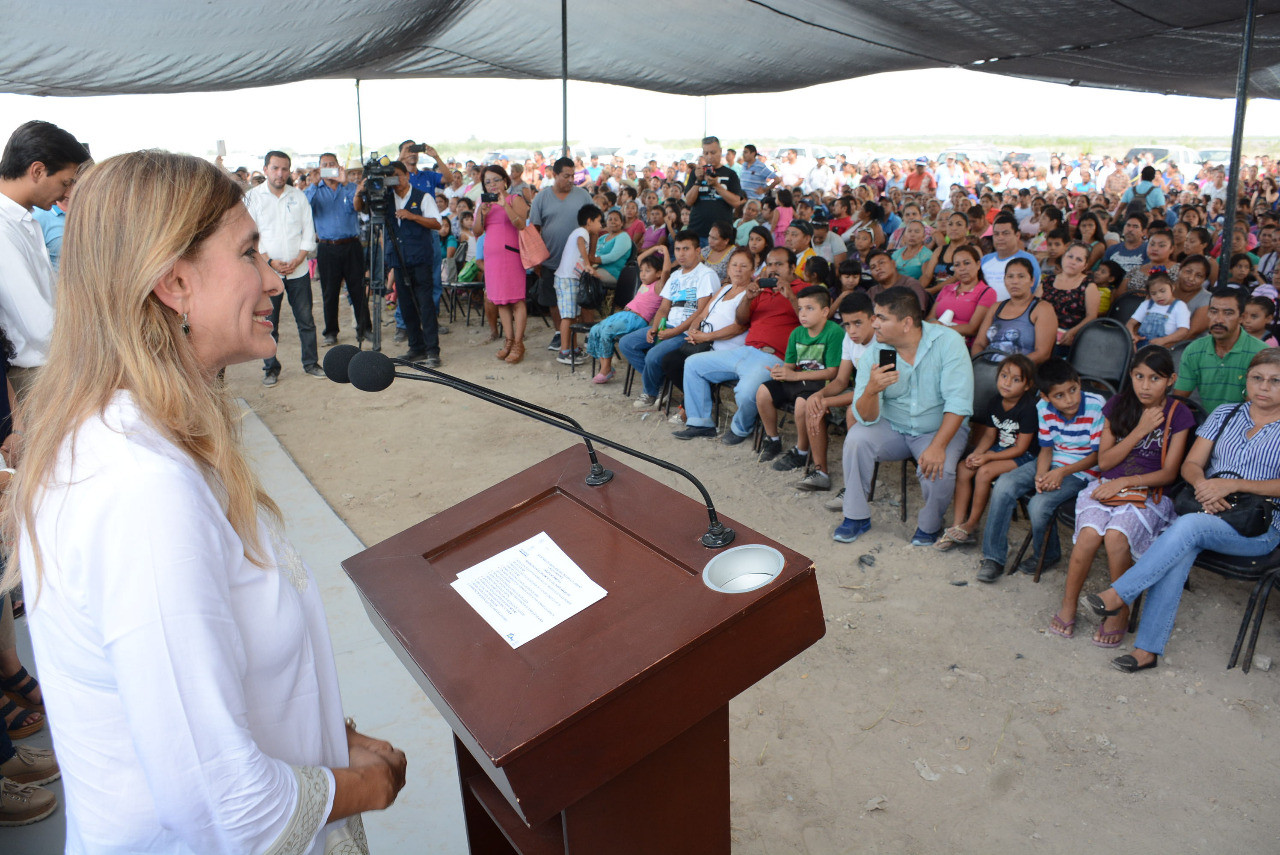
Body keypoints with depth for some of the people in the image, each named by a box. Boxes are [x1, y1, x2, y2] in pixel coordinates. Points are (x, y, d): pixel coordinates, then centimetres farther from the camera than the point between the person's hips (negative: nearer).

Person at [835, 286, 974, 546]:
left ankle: (929, 526, 3)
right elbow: (867, 418, -16)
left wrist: (938, 447, -32)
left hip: (941, 428, -2)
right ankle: (856, 517, -6)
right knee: (856, 438, -23)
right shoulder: (873, 353, -11)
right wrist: (871, 390, -38)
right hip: (893, 428, 3)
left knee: (938, 470, -30)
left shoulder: (948, 342, -18)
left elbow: (958, 401, -22)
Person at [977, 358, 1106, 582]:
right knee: (1004, 485, -18)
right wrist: (1040, 475, -18)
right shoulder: (1044, 409, -4)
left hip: (1081, 471, -5)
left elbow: (1097, 455, -12)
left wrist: (1062, 472, -22)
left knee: (1038, 505, -27)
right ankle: (993, 557, -9)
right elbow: (1046, 449, 3)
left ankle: (1047, 556, 7)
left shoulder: (1096, 407, -17)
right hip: (1051, 463, 5)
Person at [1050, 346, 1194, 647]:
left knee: (1116, 536, -33)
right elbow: (1104, 461, 4)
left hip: (1149, 493, -2)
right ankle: (1068, 605, -10)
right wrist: (1139, 432, -5)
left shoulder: (1178, 415, 2)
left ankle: (1120, 612, -11)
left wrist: (1126, 481, -13)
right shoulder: (1118, 406, 9)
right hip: (1107, 487, 2)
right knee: (1090, 534, -30)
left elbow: (1169, 473, -1)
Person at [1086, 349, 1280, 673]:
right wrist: (1203, 485, -13)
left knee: (1189, 526, -34)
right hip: (1206, 509, 3)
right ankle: (1148, 649, -28)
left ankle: (1118, 594, -29)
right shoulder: (1225, 415, 15)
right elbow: (1191, 464, 9)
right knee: (1179, 553, -30)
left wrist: (1232, 484, -19)